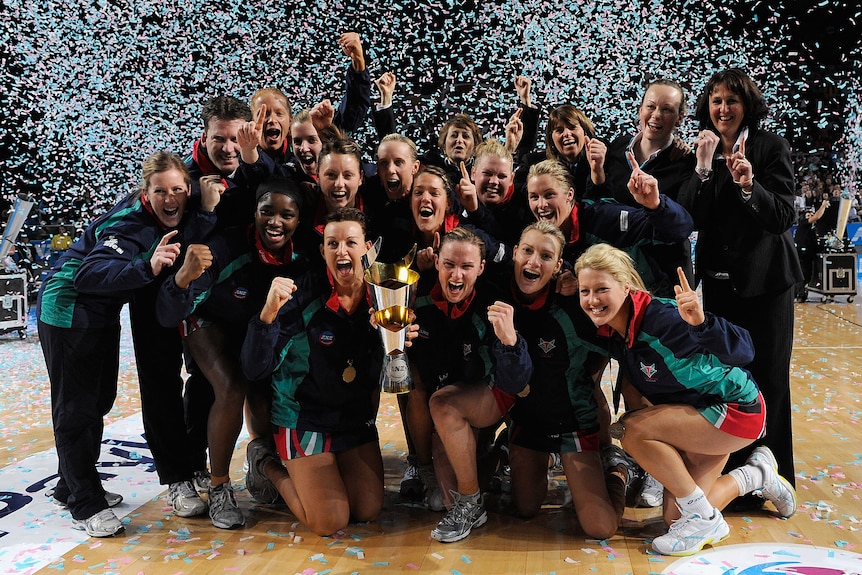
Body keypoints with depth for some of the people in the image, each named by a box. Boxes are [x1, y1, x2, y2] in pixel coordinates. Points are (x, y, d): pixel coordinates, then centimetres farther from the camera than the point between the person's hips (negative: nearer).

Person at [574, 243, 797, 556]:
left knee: (633, 430, -26)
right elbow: (633, 381, 10)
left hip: (736, 409, -8)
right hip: (697, 413, 8)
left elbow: (744, 351, -35)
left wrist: (700, 322, -52)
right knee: (675, 518, 8)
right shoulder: (611, 331, -9)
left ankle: (705, 519, -6)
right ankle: (756, 475, 30)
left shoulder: (660, 317, -31)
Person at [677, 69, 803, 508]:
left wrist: (750, 186, -29)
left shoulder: (770, 147, -5)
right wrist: (704, 168, -18)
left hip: (765, 279, -3)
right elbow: (690, 218, -7)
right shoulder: (701, 151, 5)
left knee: (767, 378, 1)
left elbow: (783, 217, -13)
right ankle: (730, 470, 25)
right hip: (718, 279, 4)